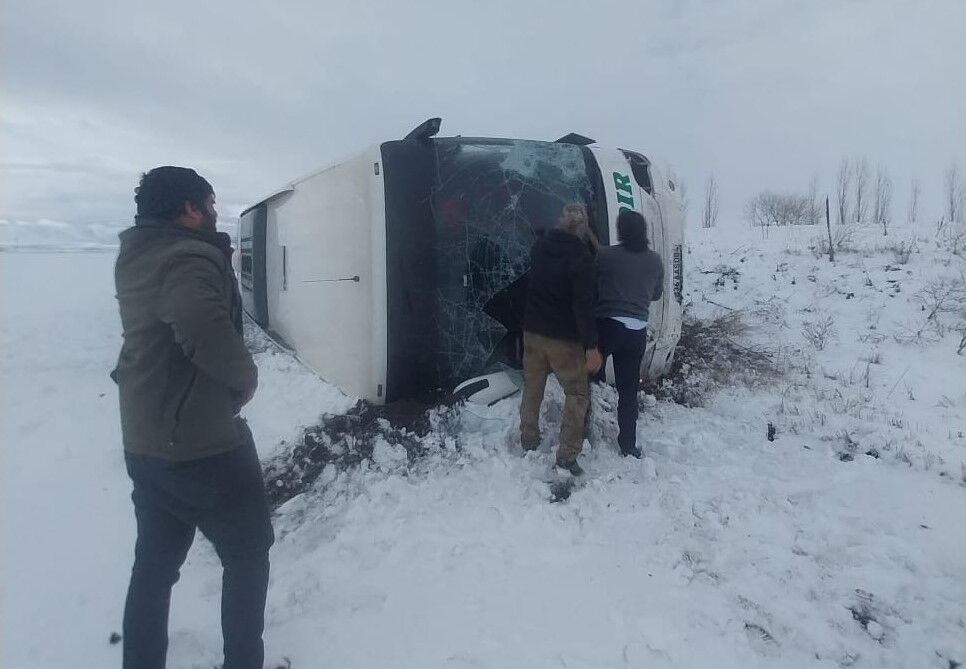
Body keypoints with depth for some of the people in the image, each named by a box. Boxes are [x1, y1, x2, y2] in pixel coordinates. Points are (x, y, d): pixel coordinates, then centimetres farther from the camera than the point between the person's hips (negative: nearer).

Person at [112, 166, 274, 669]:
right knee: (247, 556, 12)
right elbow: (205, 330, -38)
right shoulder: (190, 257, -20)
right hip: (203, 447, -8)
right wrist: (246, 376, -19)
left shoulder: (134, 259, 9)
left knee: (153, 564, 20)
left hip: (144, 444, 8)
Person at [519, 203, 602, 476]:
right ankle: (567, 454, 3)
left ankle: (528, 442, 31)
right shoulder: (580, 256, -16)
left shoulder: (539, 246, 2)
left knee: (532, 388, 19)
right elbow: (583, 304, -22)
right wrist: (591, 346, -20)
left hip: (533, 331, 6)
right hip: (563, 338, -6)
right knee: (578, 393, 6)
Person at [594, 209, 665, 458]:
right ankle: (628, 445, 17)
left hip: (607, 326, -4)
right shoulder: (655, 261, 5)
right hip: (637, 331, 4)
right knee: (628, 391, 11)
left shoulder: (605, 255, -8)